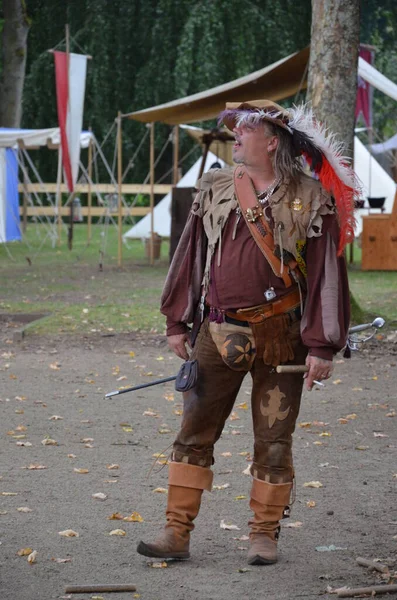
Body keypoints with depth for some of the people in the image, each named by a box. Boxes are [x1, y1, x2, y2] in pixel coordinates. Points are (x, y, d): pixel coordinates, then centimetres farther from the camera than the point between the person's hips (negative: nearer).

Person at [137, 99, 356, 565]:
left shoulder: (311, 198, -5)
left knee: (273, 440, 5)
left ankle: (265, 535, 17)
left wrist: (322, 346, -9)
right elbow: (192, 255, 14)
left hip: (280, 336, -3)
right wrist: (177, 323, 12)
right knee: (193, 433, 2)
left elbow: (326, 270, -6)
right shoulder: (214, 188, 7)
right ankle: (176, 532, 7)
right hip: (220, 332, 3)